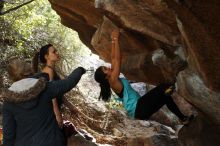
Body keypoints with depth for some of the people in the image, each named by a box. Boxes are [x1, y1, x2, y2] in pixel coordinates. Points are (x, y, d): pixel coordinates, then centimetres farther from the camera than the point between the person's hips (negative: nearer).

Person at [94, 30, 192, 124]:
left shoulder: (113, 80, 11)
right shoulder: (113, 80, -14)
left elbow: (113, 58, 14)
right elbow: (117, 59, -19)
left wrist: (113, 41, 13)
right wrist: (115, 39, -14)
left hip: (138, 110, 10)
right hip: (138, 109, -10)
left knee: (165, 96, 13)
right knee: (163, 87, -15)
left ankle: (183, 118, 16)